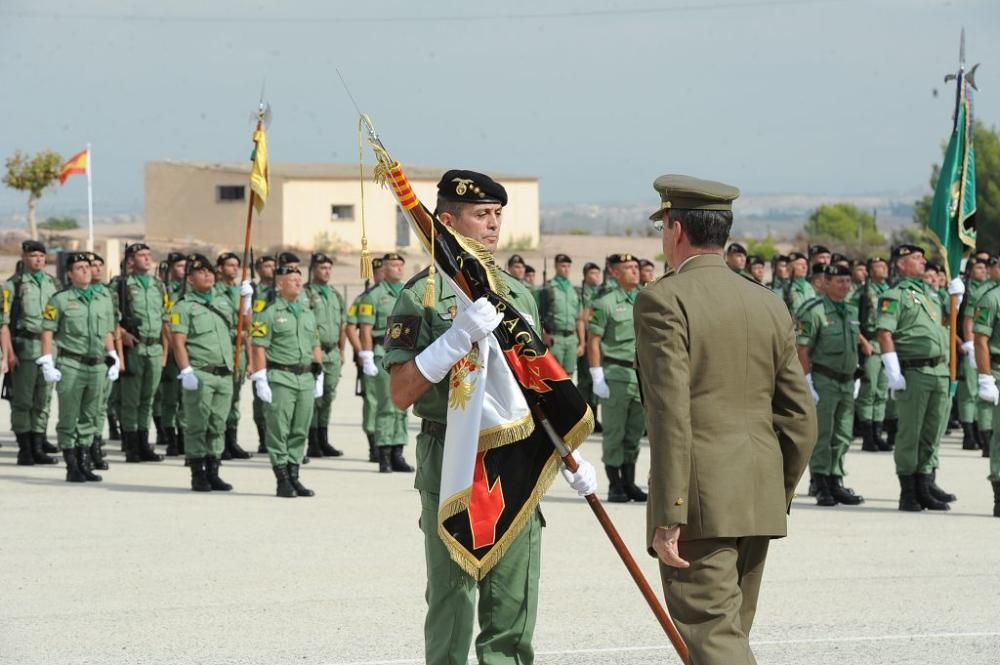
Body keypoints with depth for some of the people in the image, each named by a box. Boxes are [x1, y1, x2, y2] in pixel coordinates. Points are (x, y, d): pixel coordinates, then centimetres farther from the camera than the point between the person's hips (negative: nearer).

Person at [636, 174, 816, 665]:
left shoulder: (663, 302, -9)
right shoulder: (769, 306, 12)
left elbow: (670, 416, -16)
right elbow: (800, 418, 12)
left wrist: (668, 518, -16)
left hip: (700, 500, -7)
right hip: (759, 503, 7)